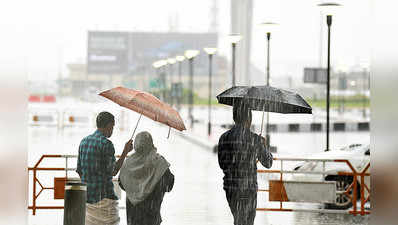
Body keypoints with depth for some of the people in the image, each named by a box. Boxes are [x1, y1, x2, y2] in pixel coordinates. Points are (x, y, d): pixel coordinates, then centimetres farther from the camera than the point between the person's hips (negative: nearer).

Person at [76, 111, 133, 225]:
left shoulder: (84, 141, 9)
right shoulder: (106, 144, -14)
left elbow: (79, 170, 12)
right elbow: (113, 172, -11)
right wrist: (125, 152, -6)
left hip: (87, 196, 7)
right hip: (104, 196, -7)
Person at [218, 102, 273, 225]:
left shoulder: (224, 138, 1)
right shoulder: (255, 139, -11)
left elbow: (222, 164, 11)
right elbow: (268, 163, 3)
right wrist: (263, 146, 20)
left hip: (230, 188, 5)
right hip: (248, 190, -5)